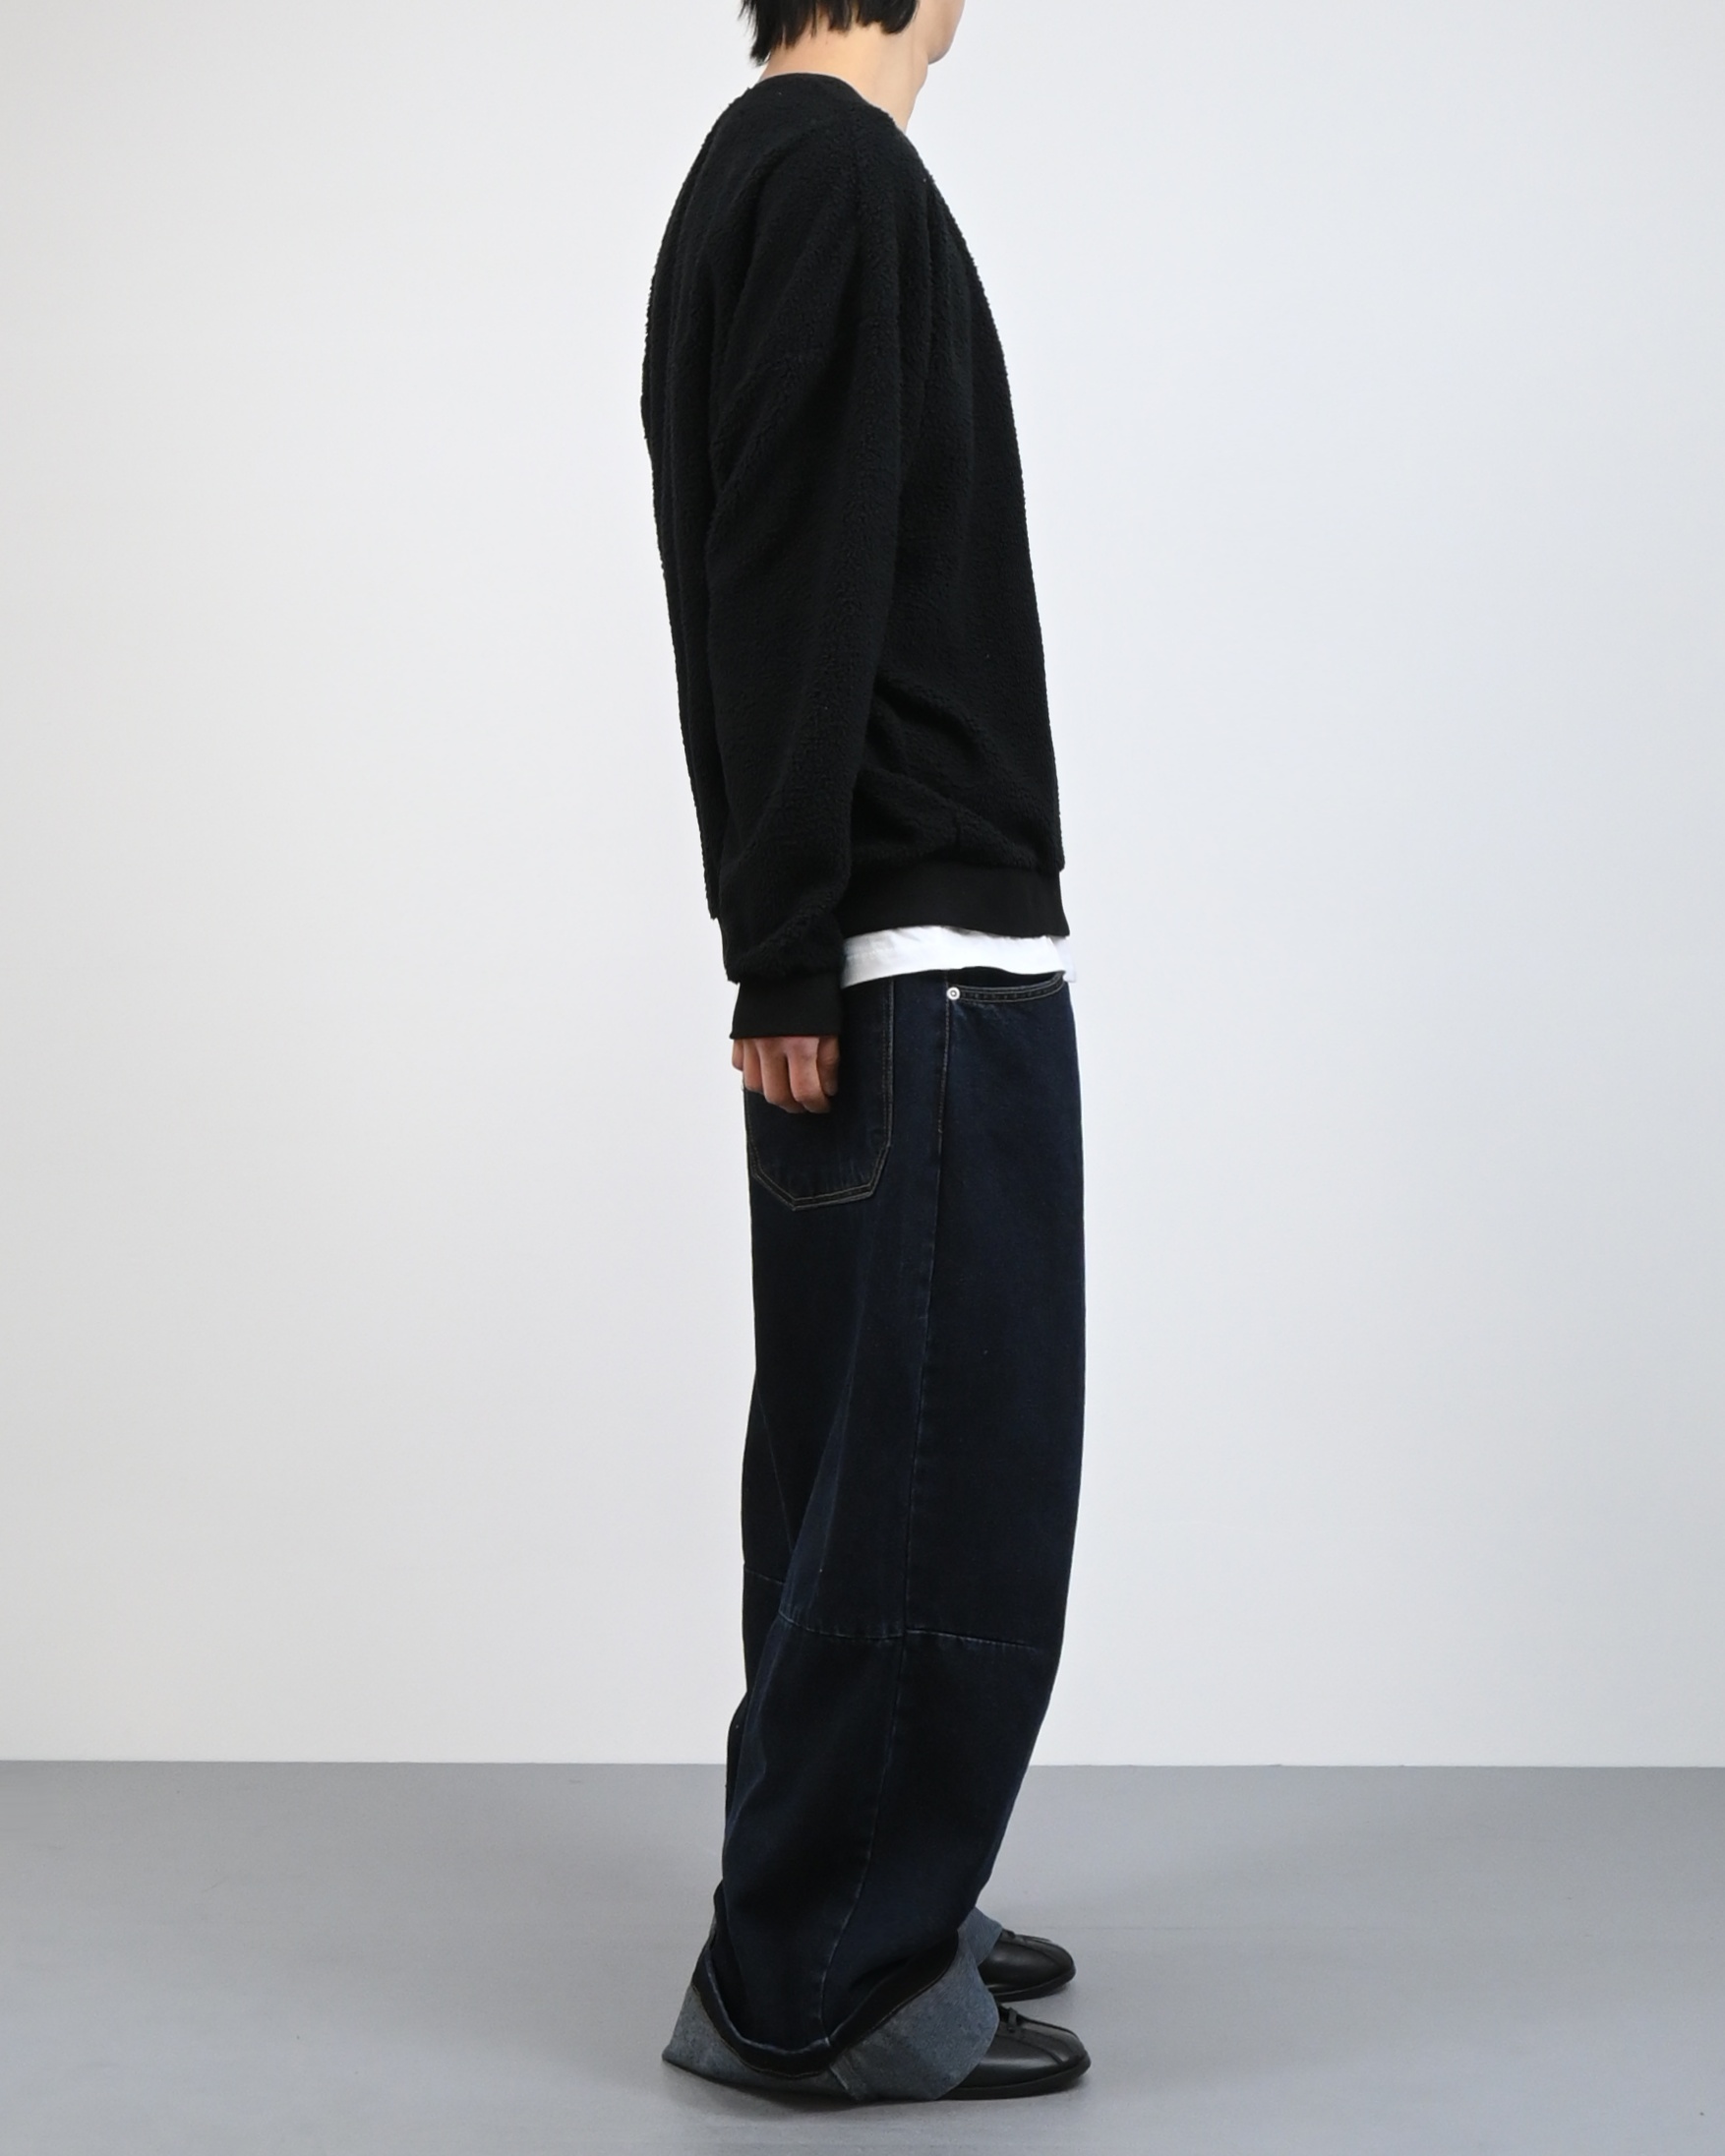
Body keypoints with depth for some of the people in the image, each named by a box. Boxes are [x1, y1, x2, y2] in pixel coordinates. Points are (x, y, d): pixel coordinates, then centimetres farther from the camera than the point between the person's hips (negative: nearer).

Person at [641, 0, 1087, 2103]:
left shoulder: (770, 173, 20)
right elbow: (789, 591, -18)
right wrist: (791, 962, -20)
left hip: (881, 958, 10)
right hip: (918, 963, -10)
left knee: (882, 1458, 14)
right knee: (939, 1475, -5)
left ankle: (862, 1916, 25)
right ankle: (814, 1985, 5)